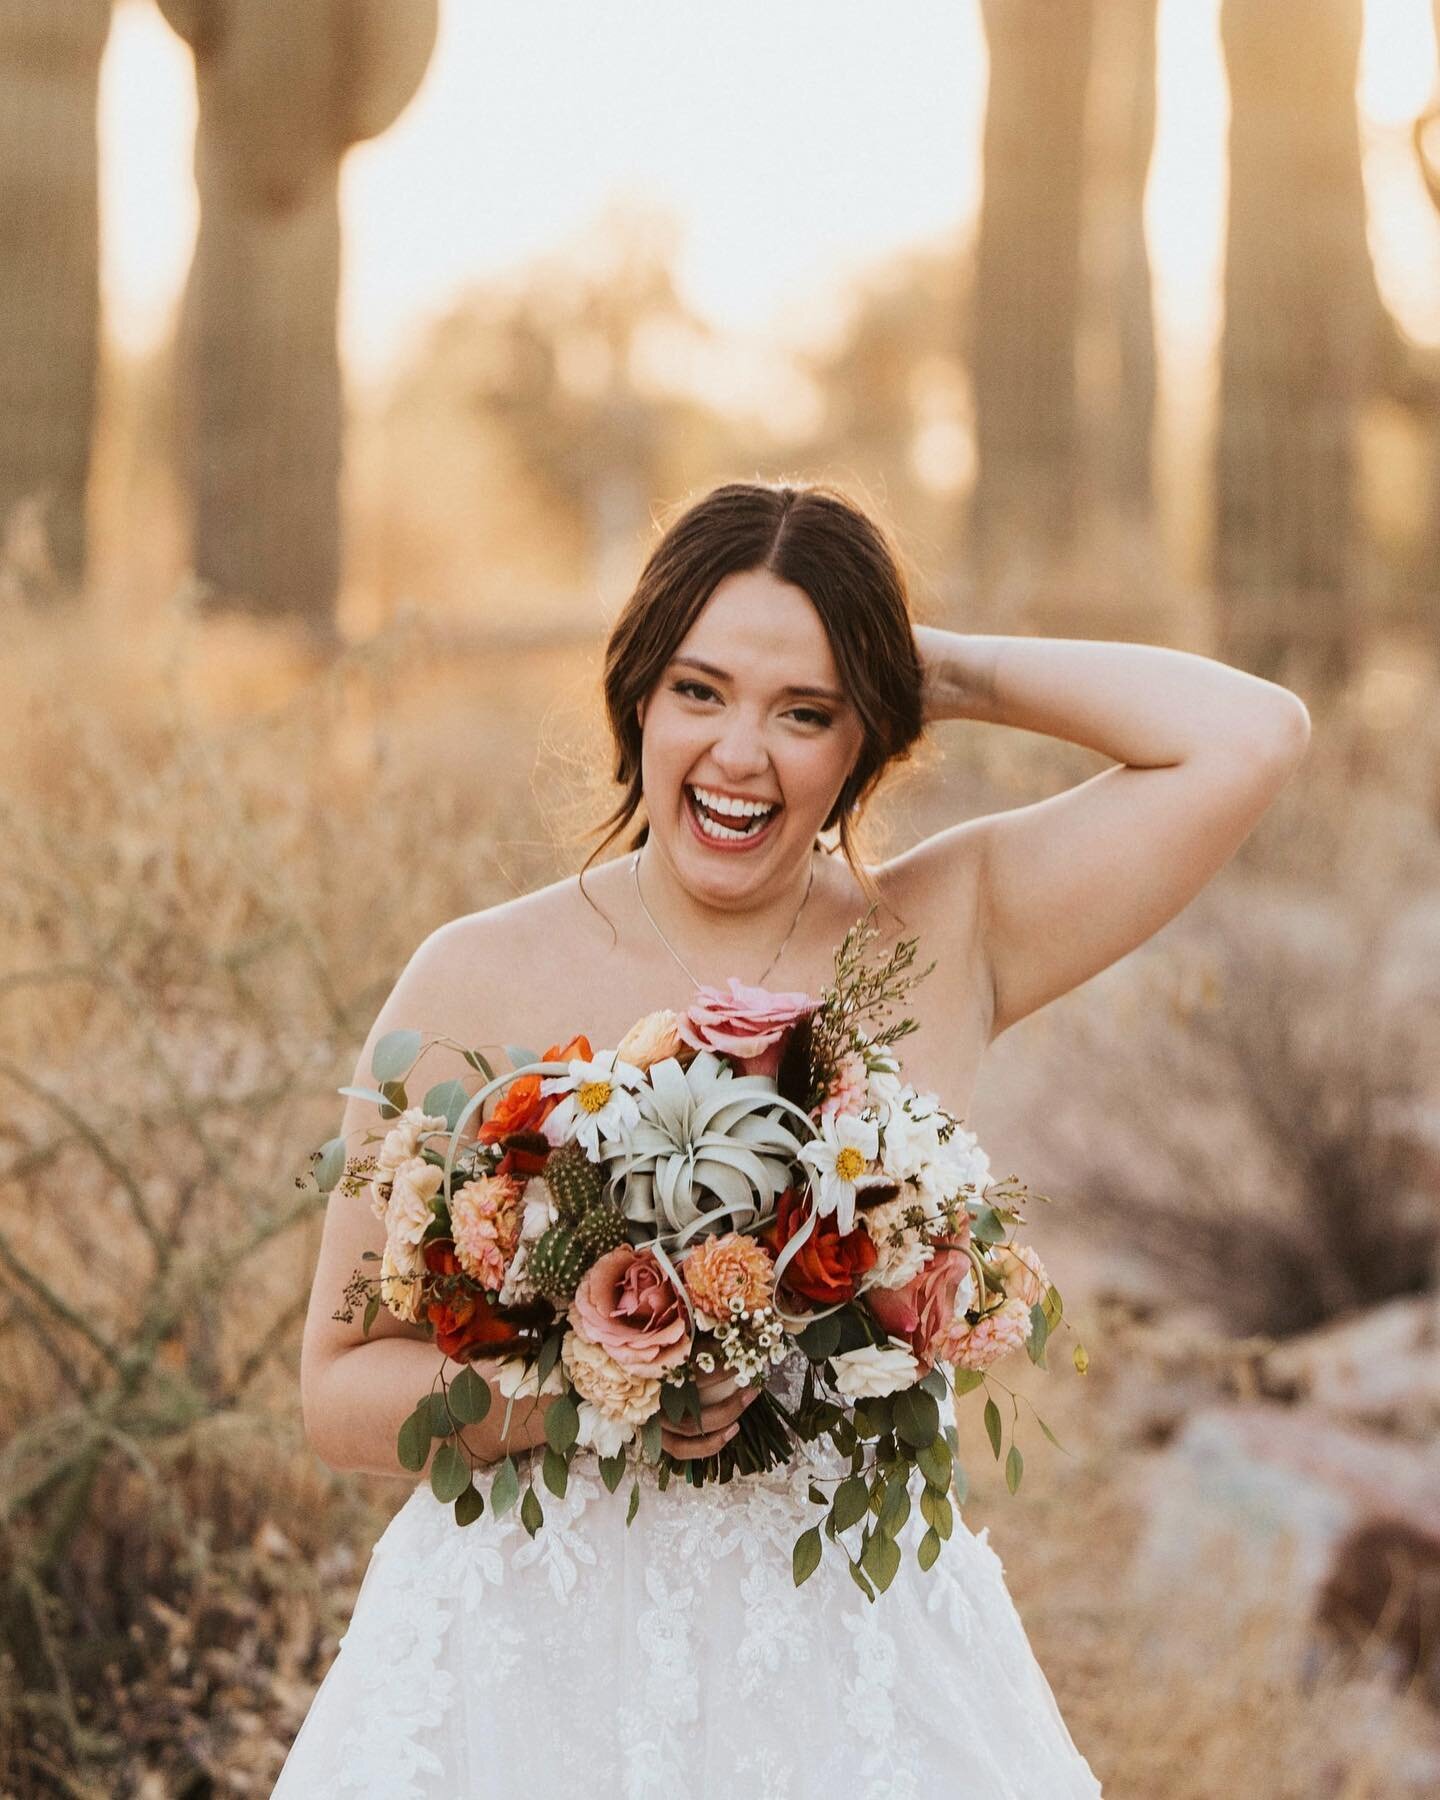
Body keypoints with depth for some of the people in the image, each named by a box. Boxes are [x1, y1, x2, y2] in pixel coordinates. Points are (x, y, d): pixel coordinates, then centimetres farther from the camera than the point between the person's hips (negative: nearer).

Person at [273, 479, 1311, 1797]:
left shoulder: (944, 939, 2)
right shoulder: (478, 981, -3)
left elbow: (1251, 738, -7)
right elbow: (342, 1390, -3)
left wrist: (950, 672, -1)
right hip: (531, 1667, -1)